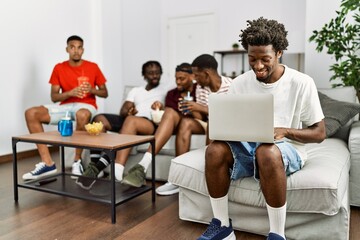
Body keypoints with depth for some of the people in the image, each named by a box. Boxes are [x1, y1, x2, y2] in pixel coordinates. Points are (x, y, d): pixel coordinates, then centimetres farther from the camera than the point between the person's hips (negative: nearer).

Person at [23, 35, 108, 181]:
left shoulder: (93, 67, 3)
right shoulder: (59, 68, 6)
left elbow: (104, 93, 8)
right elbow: (54, 97, 3)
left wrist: (92, 90, -13)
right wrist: (70, 93, -15)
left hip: (86, 106, -3)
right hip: (65, 106, 4)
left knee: (82, 115, -42)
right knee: (31, 113, -18)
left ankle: (77, 162, -23)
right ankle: (47, 163, -20)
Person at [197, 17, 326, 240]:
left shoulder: (302, 83, -8)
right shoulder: (239, 83, 3)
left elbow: (319, 133, -5)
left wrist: (284, 132, -23)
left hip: (287, 148, -3)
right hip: (247, 146, 4)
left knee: (267, 152, -39)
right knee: (215, 150, -28)